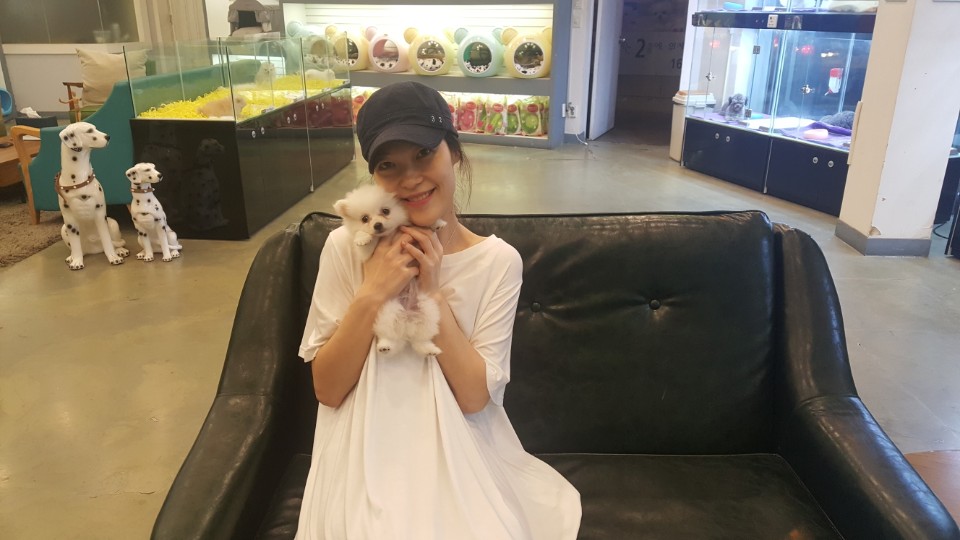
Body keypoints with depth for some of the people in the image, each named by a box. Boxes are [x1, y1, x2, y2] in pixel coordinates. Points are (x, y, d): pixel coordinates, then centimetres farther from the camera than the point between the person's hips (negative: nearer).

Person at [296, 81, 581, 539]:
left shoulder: (498, 261, -8)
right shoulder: (347, 247, -7)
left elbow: (475, 397, -11)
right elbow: (327, 390, -8)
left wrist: (433, 295, -19)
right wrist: (371, 294, -21)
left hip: (460, 457, 1)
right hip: (367, 456, 0)